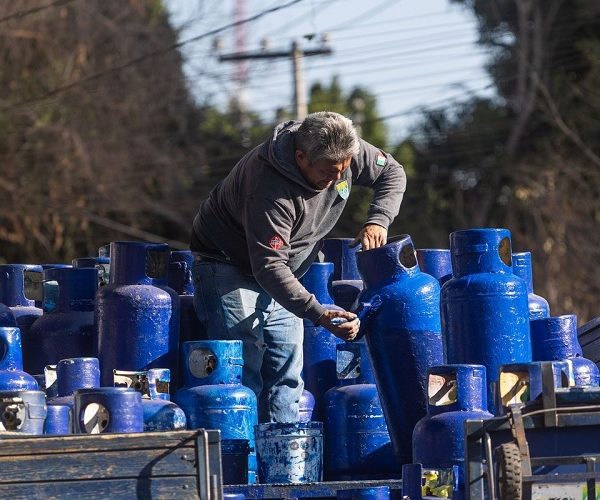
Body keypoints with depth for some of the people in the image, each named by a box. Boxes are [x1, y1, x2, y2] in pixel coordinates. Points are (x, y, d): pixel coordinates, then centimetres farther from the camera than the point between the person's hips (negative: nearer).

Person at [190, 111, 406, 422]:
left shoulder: (346, 152, -16)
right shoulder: (269, 189, -37)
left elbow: (392, 173, 3)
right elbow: (268, 267, -39)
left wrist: (377, 221, -16)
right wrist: (319, 315, -46)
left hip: (279, 276, 8)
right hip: (229, 265, -8)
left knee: (286, 379, 3)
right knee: (243, 373, -17)